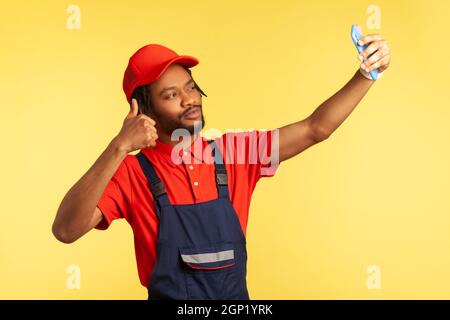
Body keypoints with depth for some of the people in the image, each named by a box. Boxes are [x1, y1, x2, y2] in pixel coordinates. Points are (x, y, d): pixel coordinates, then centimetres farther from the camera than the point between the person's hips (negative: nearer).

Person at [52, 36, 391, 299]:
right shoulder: (133, 173, -12)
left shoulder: (233, 152, -2)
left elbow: (315, 129, -3)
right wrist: (119, 148, -32)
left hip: (238, 295, 4)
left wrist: (367, 73, -14)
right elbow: (66, 230, -25)